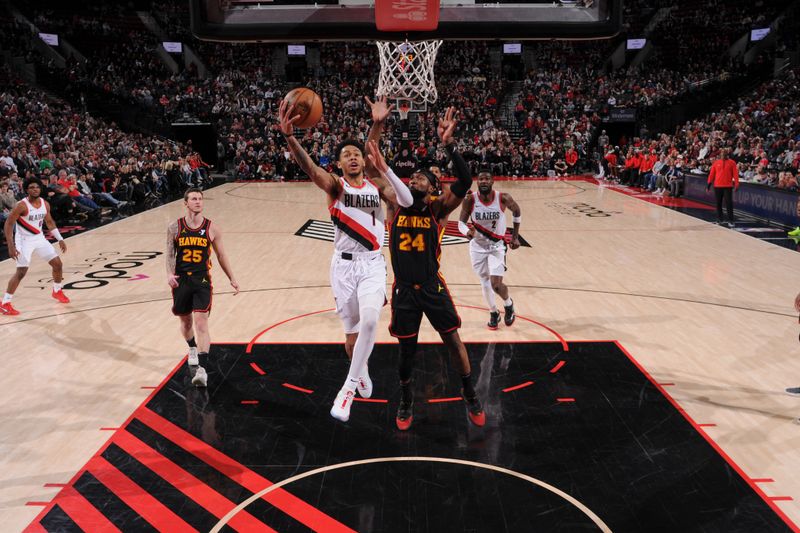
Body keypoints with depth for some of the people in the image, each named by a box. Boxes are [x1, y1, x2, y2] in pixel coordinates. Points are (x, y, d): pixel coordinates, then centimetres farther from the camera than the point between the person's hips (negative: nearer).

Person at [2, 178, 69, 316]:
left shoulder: (45, 204, -1)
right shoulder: (22, 205, -20)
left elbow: (49, 222, 14)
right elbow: (8, 224, -17)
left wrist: (60, 239, 9)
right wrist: (11, 246, -23)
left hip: (39, 238, 6)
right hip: (24, 240, -6)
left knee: (58, 263, 7)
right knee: (21, 271, -14)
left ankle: (57, 291, 31)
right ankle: (4, 304, -5)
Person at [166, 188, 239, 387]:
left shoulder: (211, 228, -1)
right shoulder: (175, 227, 0)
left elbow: (221, 255, 9)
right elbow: (170, 254, 3)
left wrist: (232, 279, 10)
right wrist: (169, 274, -15)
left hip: (202, 281, -2)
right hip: (181, 281, 2)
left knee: (201, 322, -14)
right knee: (185, 321, 17)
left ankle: (202, 369, -17)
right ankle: (192, 350, 48)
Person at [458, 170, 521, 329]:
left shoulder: (503, 198, -18)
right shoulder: (470, 200, -18)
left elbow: (517, 212, 2)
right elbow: (461, 222, -9)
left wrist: (515, 236, 4)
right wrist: (467, 232, -32)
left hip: (496, 245, -2)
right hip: (478, 245, 2)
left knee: (496, 284, -12)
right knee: (485, 282, 11)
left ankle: (508, 304, 21)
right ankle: (493, 313, 34)